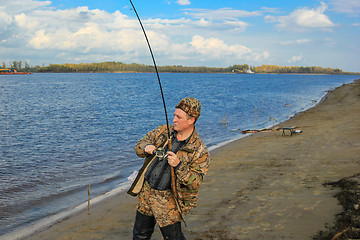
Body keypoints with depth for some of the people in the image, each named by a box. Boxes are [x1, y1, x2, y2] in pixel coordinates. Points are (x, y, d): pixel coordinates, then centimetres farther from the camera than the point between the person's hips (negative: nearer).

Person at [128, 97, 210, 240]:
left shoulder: (200, 151, -14)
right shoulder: (164, 131, 1)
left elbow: (195, 183, -18)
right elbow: (139, 146, 9)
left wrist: (179, 165, -32)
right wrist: (146, 147, -15)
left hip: (168, 201, -5)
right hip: (146, 192, 5)